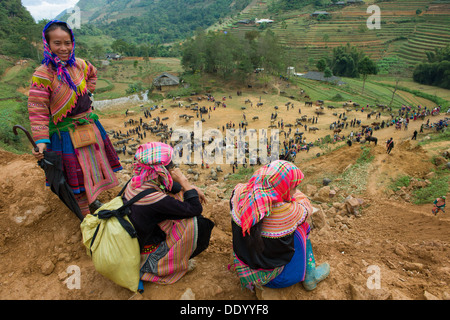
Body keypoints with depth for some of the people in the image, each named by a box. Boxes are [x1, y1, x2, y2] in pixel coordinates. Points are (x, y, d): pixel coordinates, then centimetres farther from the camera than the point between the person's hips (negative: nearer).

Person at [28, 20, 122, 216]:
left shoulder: (79, 65, -1)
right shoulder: (42, 75, -18)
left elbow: (92, 73, 25)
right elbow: (38, 110, -19)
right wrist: (41, 141, -27)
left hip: (88, 125, 6)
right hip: (66, 133, -6)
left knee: (94, 164, 19)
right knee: (76, 172, 5)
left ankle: (92, 199, 43)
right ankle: (85, 214, 22)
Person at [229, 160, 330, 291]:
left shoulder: (239, 194, -19)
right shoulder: (287, 212, -30)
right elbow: (306, 207, -7)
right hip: (273, 279, -5)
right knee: (301, 227, 10)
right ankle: (309, 275, 25)